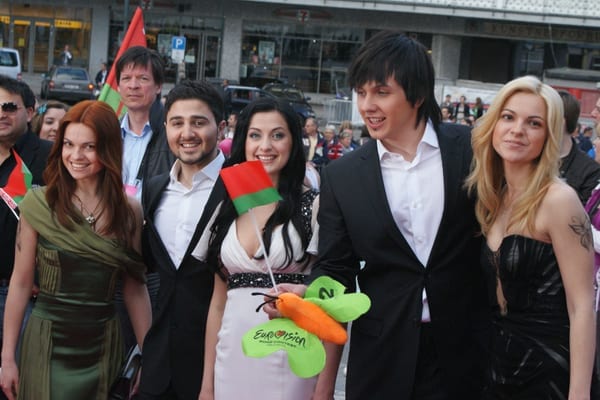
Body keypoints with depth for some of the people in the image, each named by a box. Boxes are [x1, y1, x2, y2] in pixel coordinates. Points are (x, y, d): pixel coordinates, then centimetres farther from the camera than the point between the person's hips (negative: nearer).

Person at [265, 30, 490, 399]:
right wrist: (306, 293, -18)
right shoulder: (341, 177, 0)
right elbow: (335, 269, 2)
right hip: (382, 357, 1)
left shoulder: (472, 150, -4)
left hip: (462, 351, -1)